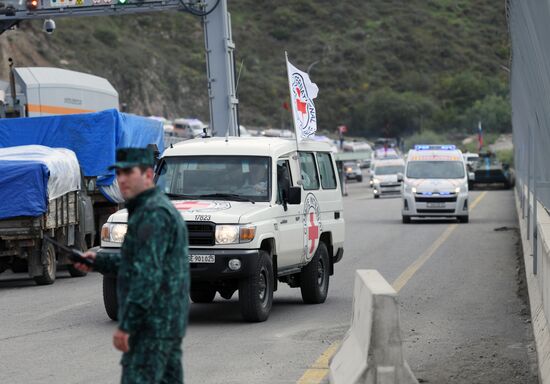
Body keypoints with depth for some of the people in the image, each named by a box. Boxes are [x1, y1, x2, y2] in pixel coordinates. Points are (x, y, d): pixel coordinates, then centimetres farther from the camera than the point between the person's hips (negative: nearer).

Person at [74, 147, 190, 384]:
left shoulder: (154, 214, -16)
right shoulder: (160, 208, 17)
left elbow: (148, 273, -23)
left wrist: (126, 325, -24)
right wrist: (98, 261, 17)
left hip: (151, 326, -10)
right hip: (169, 321, 10)